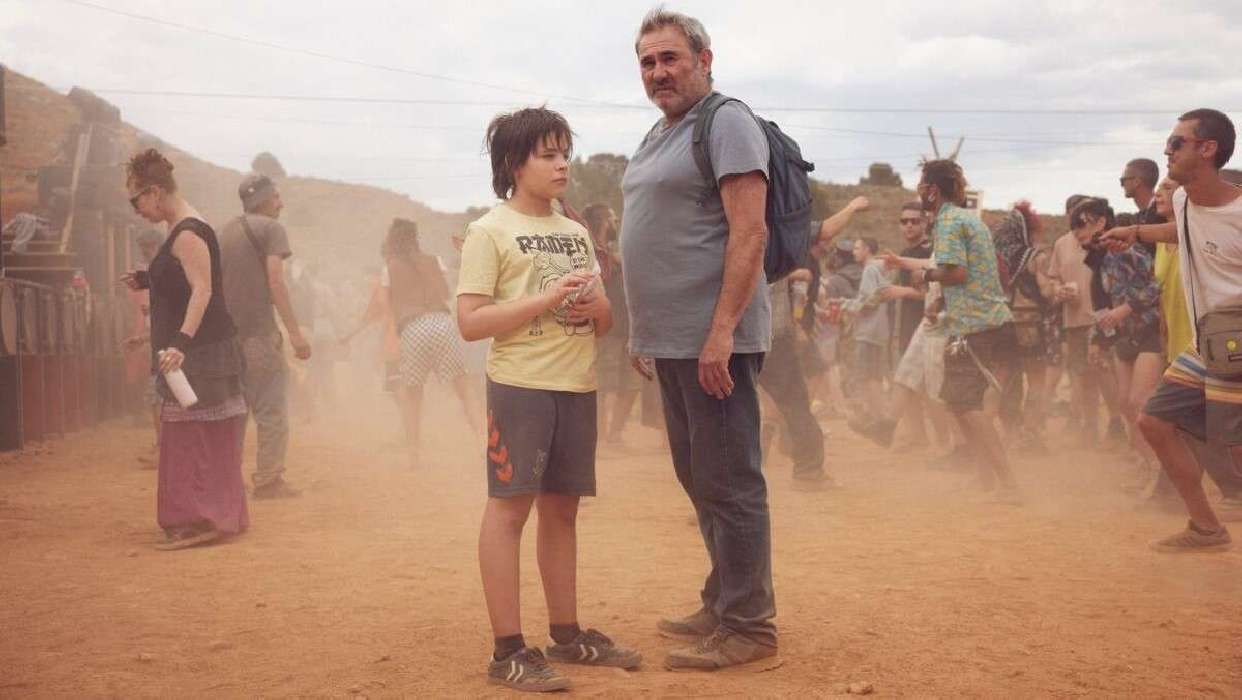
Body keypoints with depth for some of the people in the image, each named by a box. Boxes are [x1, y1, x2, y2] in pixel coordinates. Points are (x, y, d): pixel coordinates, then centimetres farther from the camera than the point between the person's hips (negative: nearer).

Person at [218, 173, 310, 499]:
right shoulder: (271, 228, -5)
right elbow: (275, 281, -16)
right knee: (273, 409, -2)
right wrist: (295, 332, -19)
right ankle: (268, 479, -3)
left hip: (228, 333, 8)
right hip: (259, 333, -8)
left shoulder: (227, 231, 18)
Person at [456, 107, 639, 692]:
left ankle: (566, 634, 22)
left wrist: (597, 307, -4)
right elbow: (470, 322, -13)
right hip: (520, 385, -6)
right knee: (509, 507, -5)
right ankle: (507, 651, -1)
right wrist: (547, 299, -20)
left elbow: (605, 321, 20)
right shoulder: (490, 232, -4)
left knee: (561, 508, 12)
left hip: (577, 386, 7)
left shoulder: (576, 234, 16)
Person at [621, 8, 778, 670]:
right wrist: (643, 331, 20)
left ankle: (747, 626, 6)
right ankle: (721, 606, 27)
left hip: (714, 339, -9)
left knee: (728, 484, -4)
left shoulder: (726, 124, -9)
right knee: (698, 479, 16)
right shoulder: (657, 137, 18)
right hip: (670, 339, 10)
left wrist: (721, 332, -24)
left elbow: (748, 233, -18)